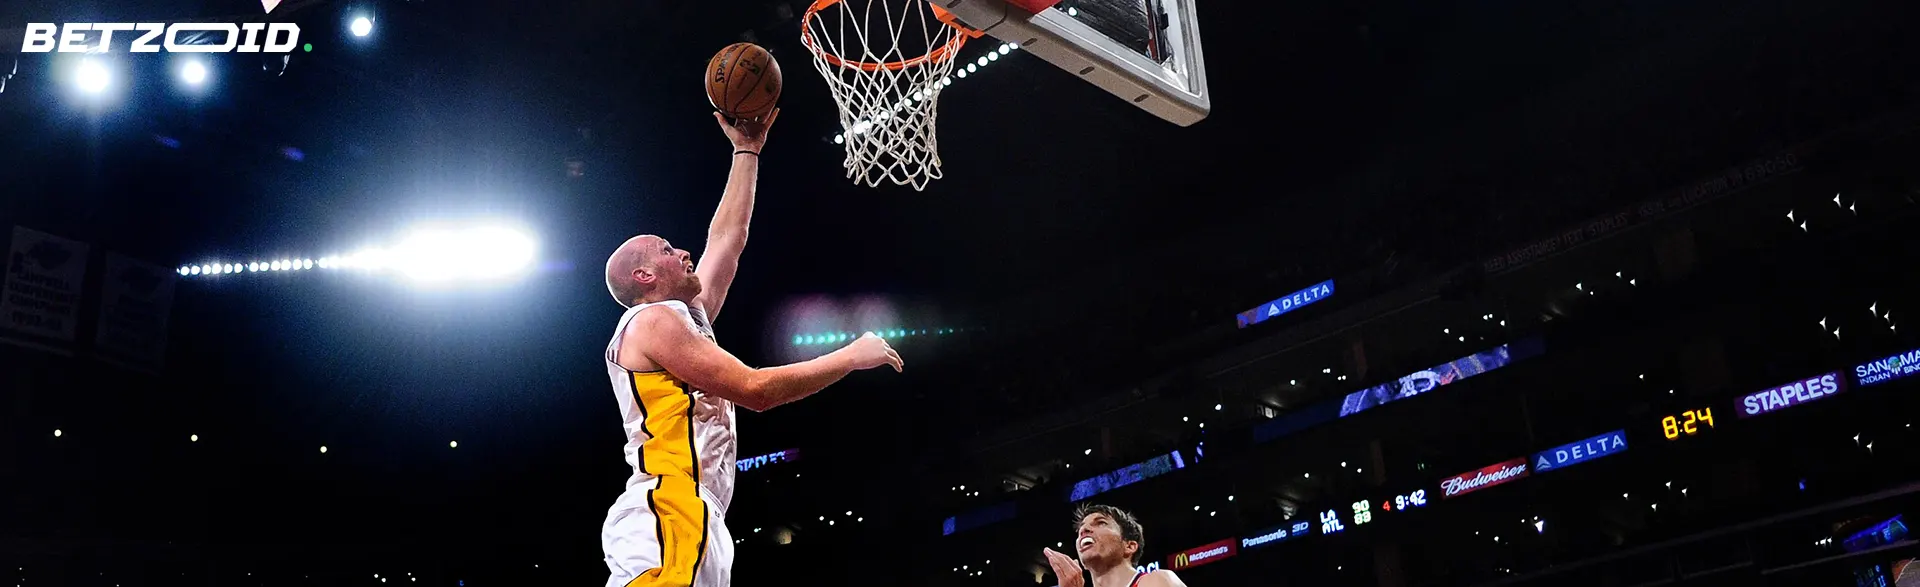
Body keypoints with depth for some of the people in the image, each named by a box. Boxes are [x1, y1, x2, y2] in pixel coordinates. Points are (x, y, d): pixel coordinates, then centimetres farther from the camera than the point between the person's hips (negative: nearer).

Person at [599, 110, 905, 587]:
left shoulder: (686, 317, 26)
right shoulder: (654, 320, -2)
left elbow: (727, 239, 34)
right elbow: (756, 389, -9)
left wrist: (747, 151, 39)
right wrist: (852, 356, 0)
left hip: (692, 524, 10)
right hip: (666, 521, -10)